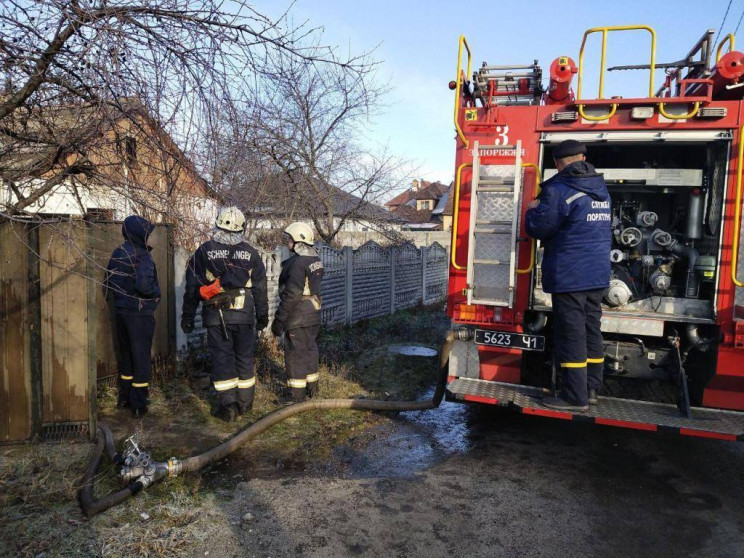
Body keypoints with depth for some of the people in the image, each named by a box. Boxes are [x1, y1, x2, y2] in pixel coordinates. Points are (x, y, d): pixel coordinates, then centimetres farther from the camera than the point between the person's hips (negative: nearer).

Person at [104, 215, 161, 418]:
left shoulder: (117, 254, 6)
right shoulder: (141, 255, -17)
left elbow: (107, 283, 10)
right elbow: (144, 285, -27)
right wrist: (156, 293, -9)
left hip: (120, 311, 7)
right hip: (140, 312, -7)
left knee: (124, 355, 19)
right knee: (140, 356, 3)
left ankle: (124, 398, 31)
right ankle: (138, 405, 12)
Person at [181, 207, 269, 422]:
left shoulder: (204, 251, -1)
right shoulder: (250, 253, 3)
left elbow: (192, 288, 0)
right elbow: (260, 288, 6)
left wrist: (188, 316, 7)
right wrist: (262, 315, 15)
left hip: (216, 316, -1)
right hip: (244, 315, 1)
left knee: (222, 358, 4)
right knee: (244, 357, 11)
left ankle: (228, 405, 3)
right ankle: (245, 402, 21)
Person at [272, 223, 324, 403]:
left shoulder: (297, 262, -19)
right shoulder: (315, 259, 9)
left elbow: (292, 294, -24)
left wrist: (279, 319, -18)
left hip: (298, 317, -9)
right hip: (314, 314, 9)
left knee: (295, 354, 0)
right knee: (310, 350, 19)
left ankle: (297, 396, 8)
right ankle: (312, 389, 31)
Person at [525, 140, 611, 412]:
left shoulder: (559, 190, -14)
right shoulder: (601, 188, 13)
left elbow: (538, 228, -15)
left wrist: (533, 210, 7)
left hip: (569, 275, -8)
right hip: (598, 274, 8)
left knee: (571, 333, -3)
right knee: (591, 330, 14)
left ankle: (575, 397, 3)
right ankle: (591, 388, 23)